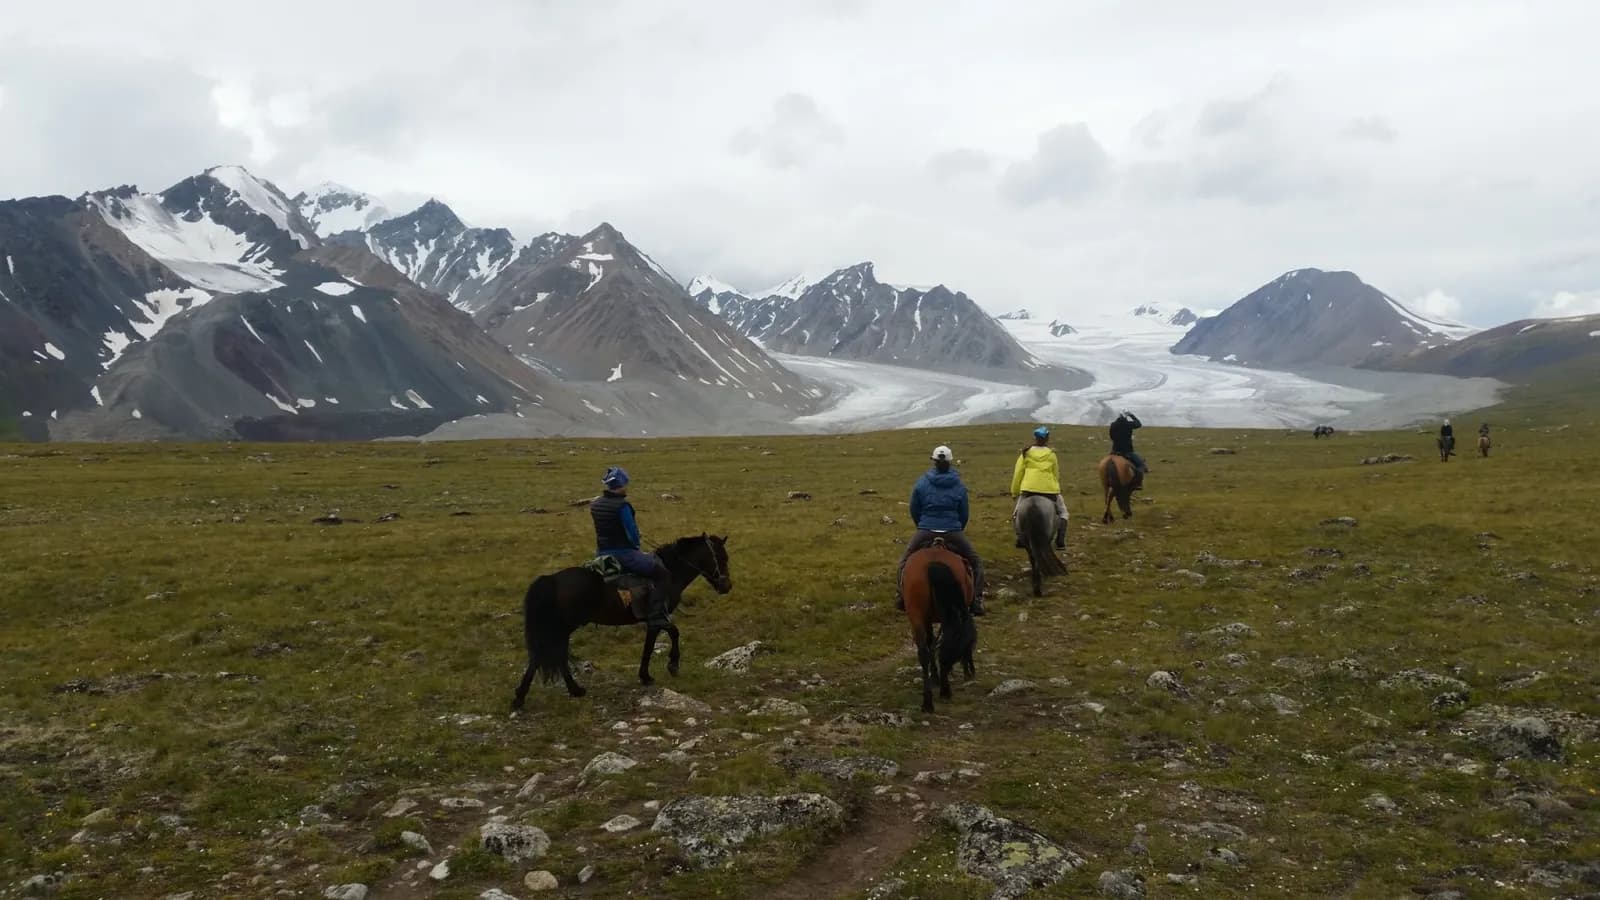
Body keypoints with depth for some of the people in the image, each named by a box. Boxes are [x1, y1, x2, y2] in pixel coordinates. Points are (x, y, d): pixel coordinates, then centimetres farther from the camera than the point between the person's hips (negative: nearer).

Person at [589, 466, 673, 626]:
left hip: (601, 554, 8)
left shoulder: (595, 505, 6)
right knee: (662, 574, -3)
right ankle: (656, 618, -14)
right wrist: (636, 546, 8)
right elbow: (632, 534, -15)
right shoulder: (622, 505, -18)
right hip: (623, 554, -8)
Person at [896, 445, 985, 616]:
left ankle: (900, 598, 15)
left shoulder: (921, 483, 0)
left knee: (904, 561, 23)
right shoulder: (959, 486, 1)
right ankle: (976, 601, 3)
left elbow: (914, 510, 7)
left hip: (925, 533, 0)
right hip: (953, 534, 0)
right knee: (976, 563, 16)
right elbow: (964, 514, 8)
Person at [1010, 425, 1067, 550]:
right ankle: (1060, 542, 10)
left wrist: (1014, 493, 13)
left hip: (1029, 489, -1)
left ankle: (1020, 538, 3)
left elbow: (1018, 474, 6)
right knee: (1062, 512, 19)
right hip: (1050, 490, 1)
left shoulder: (1026, 453, 7)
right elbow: (1056, 475, 15)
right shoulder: (1052, 455, 9)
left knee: (1017, 514, 17)